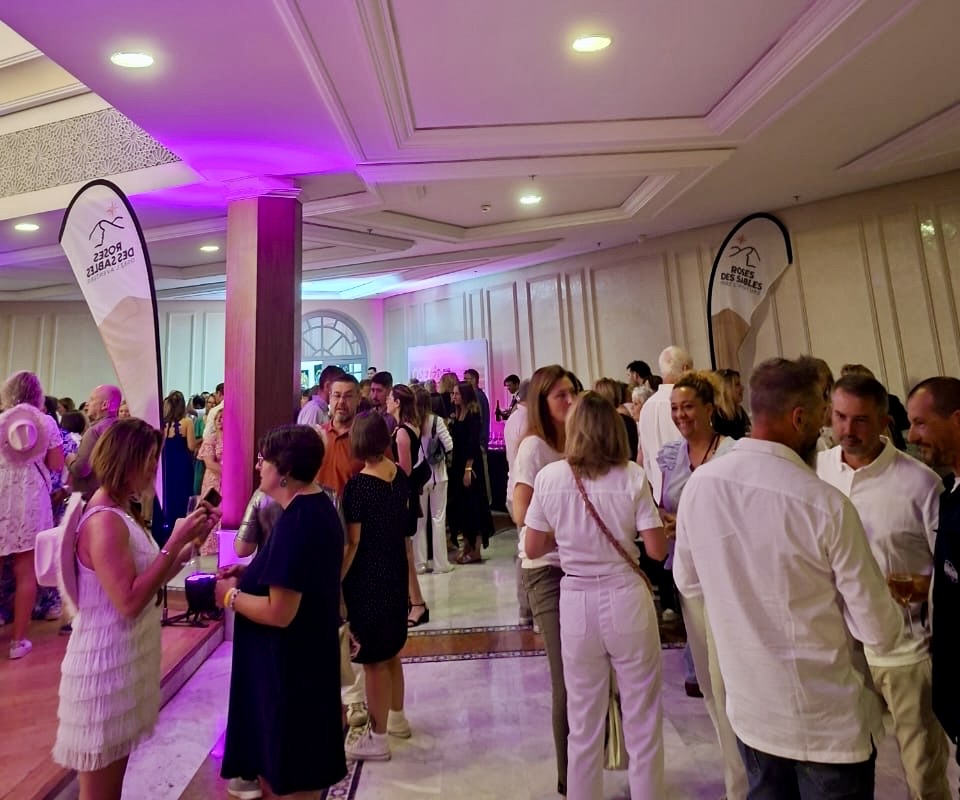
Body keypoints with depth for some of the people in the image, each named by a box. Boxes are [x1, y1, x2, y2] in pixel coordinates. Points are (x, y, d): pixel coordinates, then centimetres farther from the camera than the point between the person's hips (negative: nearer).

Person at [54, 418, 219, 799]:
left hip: (127, 658, 9)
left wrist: (191, 538, 0)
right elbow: (129, 601, -27)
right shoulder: (104, 521, -23)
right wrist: (175, 542, -26)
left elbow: (151, 578, 10)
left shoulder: (123, 512, 6)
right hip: (106, 664, -9)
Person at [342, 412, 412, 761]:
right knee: (391, 651, 23)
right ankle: (396, 717, 40)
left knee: (374, 658, 7)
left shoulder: (358, 485, -21)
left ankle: (377, 738, 23)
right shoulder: (400, 476, -2)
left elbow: (353, 543, -18)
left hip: (367, 577, -7)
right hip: (396, 572, 7)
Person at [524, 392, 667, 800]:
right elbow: (657, 548, -8)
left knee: (583, 720, 19)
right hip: (626, 598, -1)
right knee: (642, 716, 18)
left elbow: (533, 548, -2)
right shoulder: (632, 476, -10)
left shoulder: (549, 476, -7)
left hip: (577, 602, 1)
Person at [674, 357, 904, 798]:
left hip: (748, 706, 4)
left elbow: (688, 583, 2)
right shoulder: (827, 505, -25)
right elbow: (881, 632, -14)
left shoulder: (698, 484, -12)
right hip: (828, 721, -3)